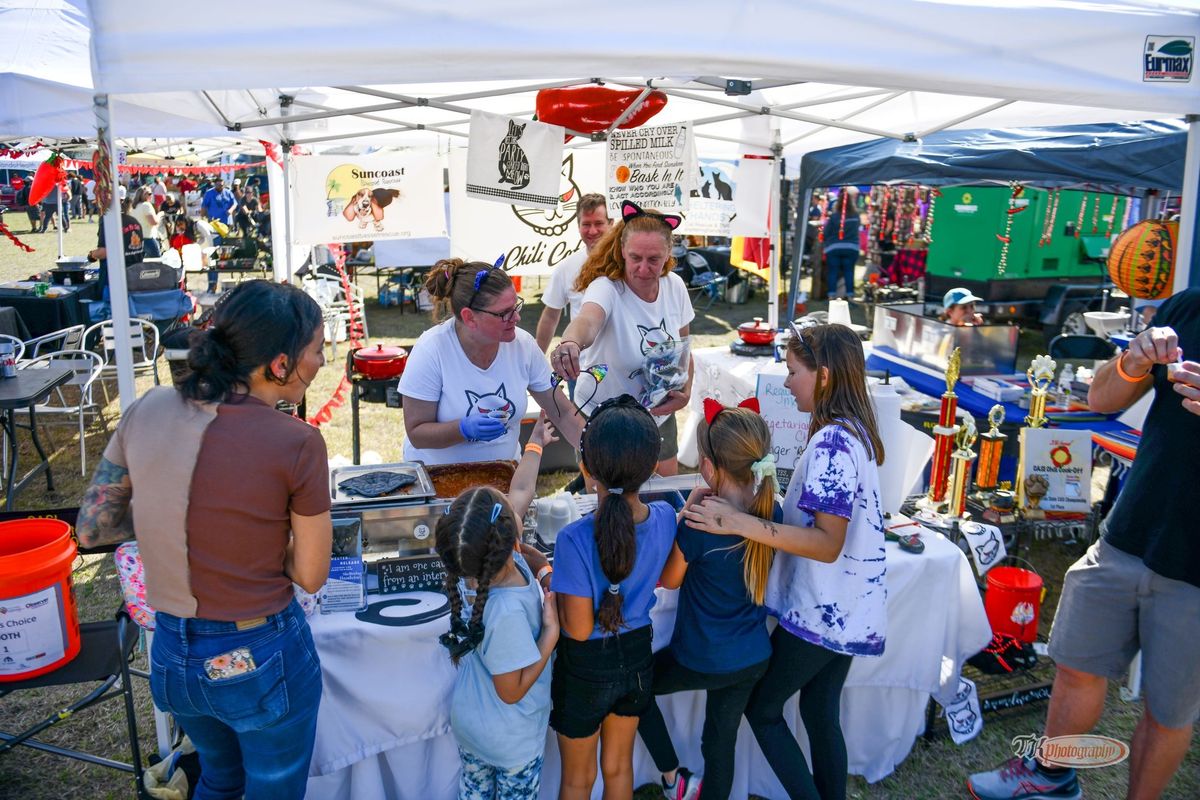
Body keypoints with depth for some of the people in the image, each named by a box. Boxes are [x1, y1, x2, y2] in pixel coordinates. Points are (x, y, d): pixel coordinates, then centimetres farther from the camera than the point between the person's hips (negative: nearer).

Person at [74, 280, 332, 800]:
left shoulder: (149, 410, -8)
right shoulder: (297, 444, -22)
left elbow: (92, 526, 1)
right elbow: (310, 575, -12)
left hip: (171, 657, 5)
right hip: (260, 661, -5)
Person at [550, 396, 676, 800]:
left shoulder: (575, 539, -32)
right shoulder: (665, 518, -17)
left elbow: (578, 628, -23)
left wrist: (552, 587, -5)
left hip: (587, 668, -4)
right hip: (637, 655, 4)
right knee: (619, 767, 28)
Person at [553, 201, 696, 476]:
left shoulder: (675, 286, -9)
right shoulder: (606, 288, -25)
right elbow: (587, 321, -49)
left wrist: (686, 392, -9)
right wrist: (571, 342, -71)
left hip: (660, 416, 5)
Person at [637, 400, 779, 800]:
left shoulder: (699, 527, -28)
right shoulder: (771, 513, -10)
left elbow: (668, 580, -8)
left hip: (703, 661, -5)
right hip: (753, 658, 5)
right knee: (721, 741, 22)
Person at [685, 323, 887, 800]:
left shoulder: (831, 442, -24)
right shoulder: (855, 431, 6)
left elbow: (826, 543, -27)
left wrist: (741, 523, -33)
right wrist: (745, 515, 6)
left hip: (820, 613, -9)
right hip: (849, 610, 9)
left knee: (761, 708, 8)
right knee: (821, 712, 20)